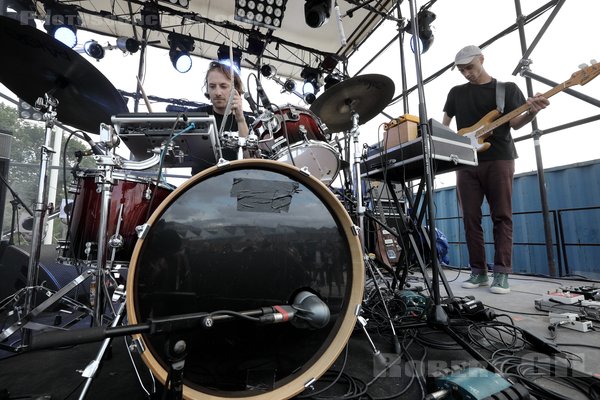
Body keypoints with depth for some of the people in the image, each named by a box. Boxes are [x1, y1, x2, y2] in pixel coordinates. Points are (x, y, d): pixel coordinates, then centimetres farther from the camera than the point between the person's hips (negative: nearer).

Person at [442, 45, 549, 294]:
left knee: (502, 216, -4)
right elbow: (444, 124, 16)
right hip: (466, 162, 2)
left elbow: (515, 123, 1)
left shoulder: (507, 88, 10)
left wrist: (532, 112, -21)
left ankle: (502, 273, 2)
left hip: (499, 159, -2)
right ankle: (478, 271, 6)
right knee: (470, 218, -1)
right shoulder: (456, 93, 17)